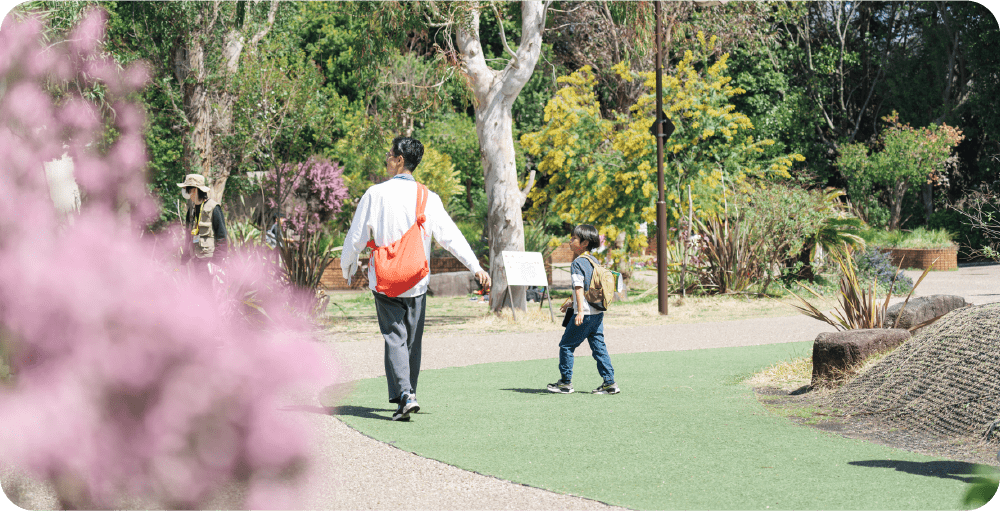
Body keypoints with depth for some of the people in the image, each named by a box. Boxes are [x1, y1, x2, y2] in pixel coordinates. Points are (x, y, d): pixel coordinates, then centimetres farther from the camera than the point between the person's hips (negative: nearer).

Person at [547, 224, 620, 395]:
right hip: (597, 312, 8)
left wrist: (580, 311, -29)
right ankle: (609, 382, 4)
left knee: (566, 345, 3)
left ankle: (566, 382, 8)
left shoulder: (577, 263, -12)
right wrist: (571, 303, 33)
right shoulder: (593, 261, 15)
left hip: (585, 314, -8)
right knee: (599, 346, 9)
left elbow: (579, 287, -22)